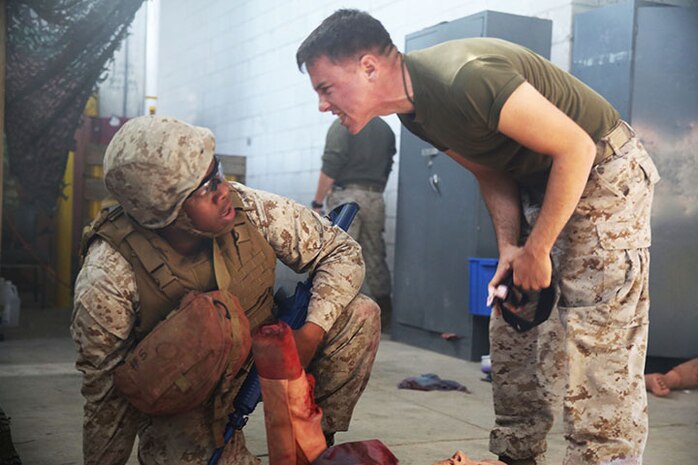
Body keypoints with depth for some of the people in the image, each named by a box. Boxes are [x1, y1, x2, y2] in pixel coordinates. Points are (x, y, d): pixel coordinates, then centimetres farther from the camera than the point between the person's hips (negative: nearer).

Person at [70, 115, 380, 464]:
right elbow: (105, 392, -17)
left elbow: (342, 253, -11)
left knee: (360, 315, -13)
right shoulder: (107, 280, -29)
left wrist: (311, 333, -24)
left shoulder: (249, 209, -22)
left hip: (260, 355, 4)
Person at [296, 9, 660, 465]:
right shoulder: (414, 109, -1)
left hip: (606, 170, -9)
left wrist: (536, 251, -19)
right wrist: (509, 248, -6)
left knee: (599, 342, -12)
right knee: (512, 329, 10)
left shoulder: (464, 78, -31)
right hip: (537, 180, 9)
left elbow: (576, 147, -26)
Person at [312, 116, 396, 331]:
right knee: (375, 257, 11)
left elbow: (330, 167, -13)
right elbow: (387, 168, 15)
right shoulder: (386, 129, 14)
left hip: (347, 195, -6)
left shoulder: (342, 125, -5)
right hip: (375, 199, 6)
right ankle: (385, 315, 15)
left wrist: (317, 202, -10)